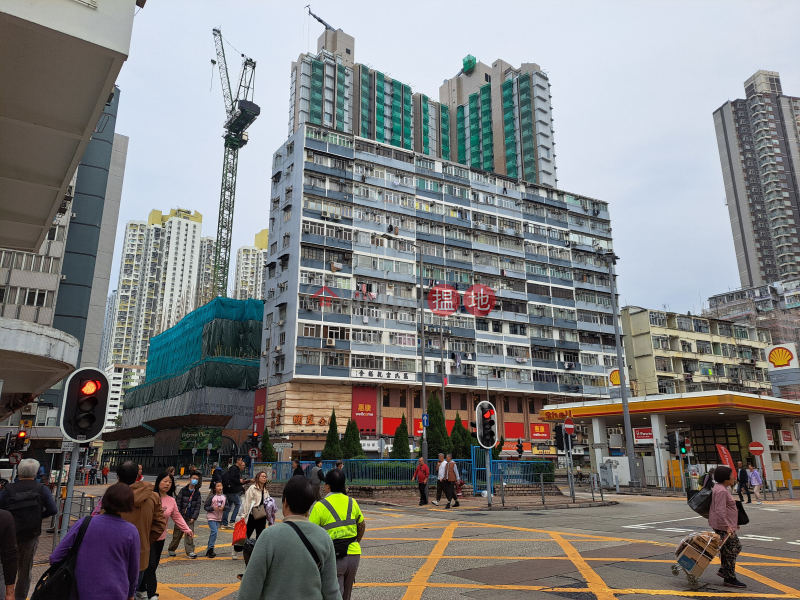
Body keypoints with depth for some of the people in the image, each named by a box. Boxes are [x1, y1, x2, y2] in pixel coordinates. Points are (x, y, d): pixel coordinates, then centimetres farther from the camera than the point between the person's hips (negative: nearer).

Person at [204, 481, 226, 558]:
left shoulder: (224, 497, 2)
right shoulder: (212, 497, -11)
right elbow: (205, 506, -7)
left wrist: (223, 507, -12)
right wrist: (213, 508, -22)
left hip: (218, 518, 5)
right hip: (211, 517, -5)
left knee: (213, 533, 12)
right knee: (214, 531, -17)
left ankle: (209, 550, 23)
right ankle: (210, 549, -8)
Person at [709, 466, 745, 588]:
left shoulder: (723, 488, 14)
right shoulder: (721, 491, -20)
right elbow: (720, 511, -27)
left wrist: (733, 523, 29)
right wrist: (727, 526, -28)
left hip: (727, 525, 11)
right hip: (723, 527, -11)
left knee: (736, 546, 18)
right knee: (730, 551, -4)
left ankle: (723, 570, 25)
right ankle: (730, 578, 4)